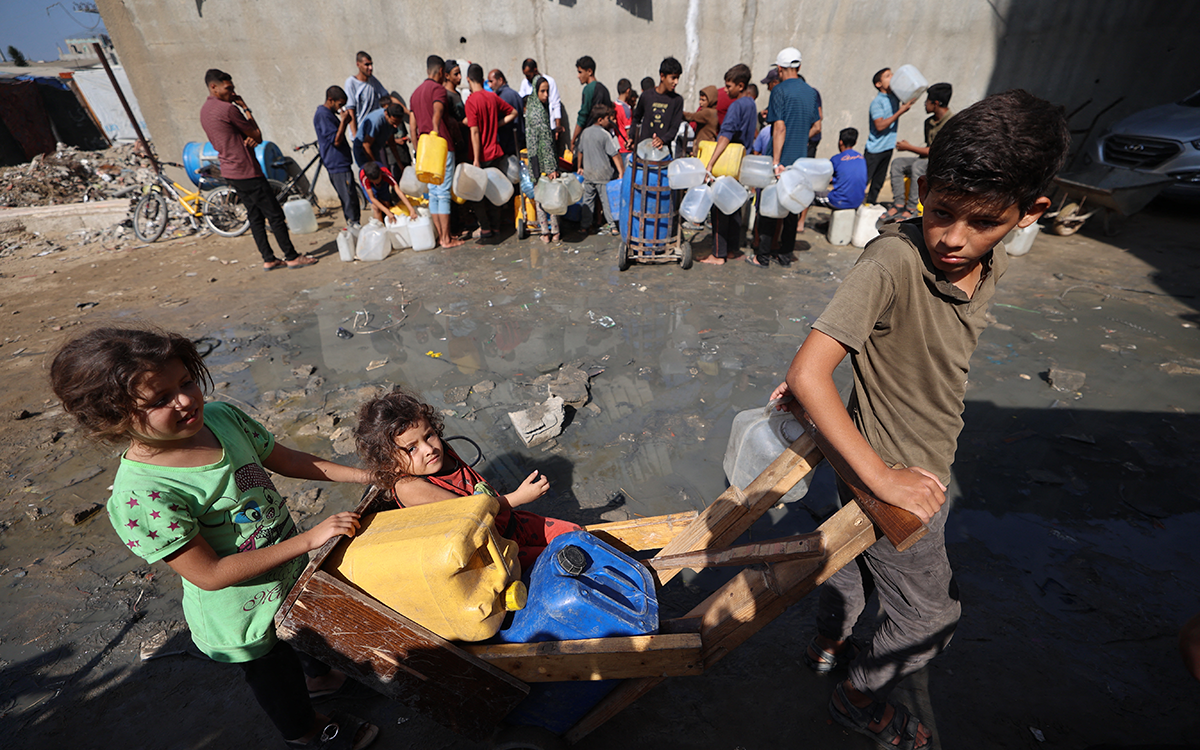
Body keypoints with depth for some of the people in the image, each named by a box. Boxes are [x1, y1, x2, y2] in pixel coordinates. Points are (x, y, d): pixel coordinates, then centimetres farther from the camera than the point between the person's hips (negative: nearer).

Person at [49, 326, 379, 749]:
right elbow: (210, 574, -29)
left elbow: (283, 459, -2)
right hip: (244, 615, -5)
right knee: (273, 672, 26)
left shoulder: (221, 416, -17)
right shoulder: (141, 493, -34)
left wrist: (362, 475, -8)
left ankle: (316, 674, 69)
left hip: (293, 572, 6)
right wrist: (309, 540, -34)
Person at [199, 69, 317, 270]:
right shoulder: (227, 108, -15)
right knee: (275, 215, -5)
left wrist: (251, 138, -6)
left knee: (255, 216, 11)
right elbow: (257, 134, -7)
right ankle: (292, 257, -1)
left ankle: (269, 260, 12)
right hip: (246, 171, -10)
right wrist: (245, 108, 1)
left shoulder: (205, 110, 15)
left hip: (230, 171, 10)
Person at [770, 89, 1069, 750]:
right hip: (896, 478, -7)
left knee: (858, 551, 29)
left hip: (925, 465, 7)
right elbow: (807, 374, -34)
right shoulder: (894, 258, -31)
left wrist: (817, 378, -10)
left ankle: (828, 643, 58)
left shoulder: (992, 266, -7)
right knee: (930, 618, 15)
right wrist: (883, 478, -30)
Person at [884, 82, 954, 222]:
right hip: (927, 161, 9)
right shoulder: (929, 122, 13)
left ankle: (911, 209, -33)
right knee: (897, 163, -9)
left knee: (918, 166, -35)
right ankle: (899, 204, -17)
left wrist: (909, 147, -12)